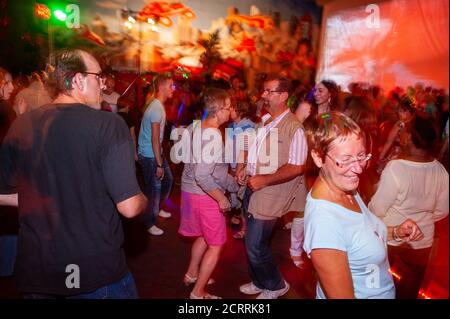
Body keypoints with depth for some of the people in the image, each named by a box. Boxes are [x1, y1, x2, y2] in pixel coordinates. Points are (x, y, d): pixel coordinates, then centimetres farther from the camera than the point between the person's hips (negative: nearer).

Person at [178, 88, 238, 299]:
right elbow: (202, 176, -32)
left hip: (189, 190, 9)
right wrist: (222, 198, -20)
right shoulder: (213, 135, -26)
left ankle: (192, 274, 44)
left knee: (204, 236, 28)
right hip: (205, 196, -9)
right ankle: (198, 293, 18)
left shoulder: (195, 126, 0)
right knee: (216, 244, 8)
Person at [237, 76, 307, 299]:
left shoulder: (293, 128, -18)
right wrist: (244, 167, 4)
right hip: (253, 189, 8)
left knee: (255, 246, 0)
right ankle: (260, 282, 42)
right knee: (253, 242, 19)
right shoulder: (264, 121, 7)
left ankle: (276, 286, 27)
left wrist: (264, 180, -21)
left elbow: (296, 168, -21)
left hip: (269, 196, -8)